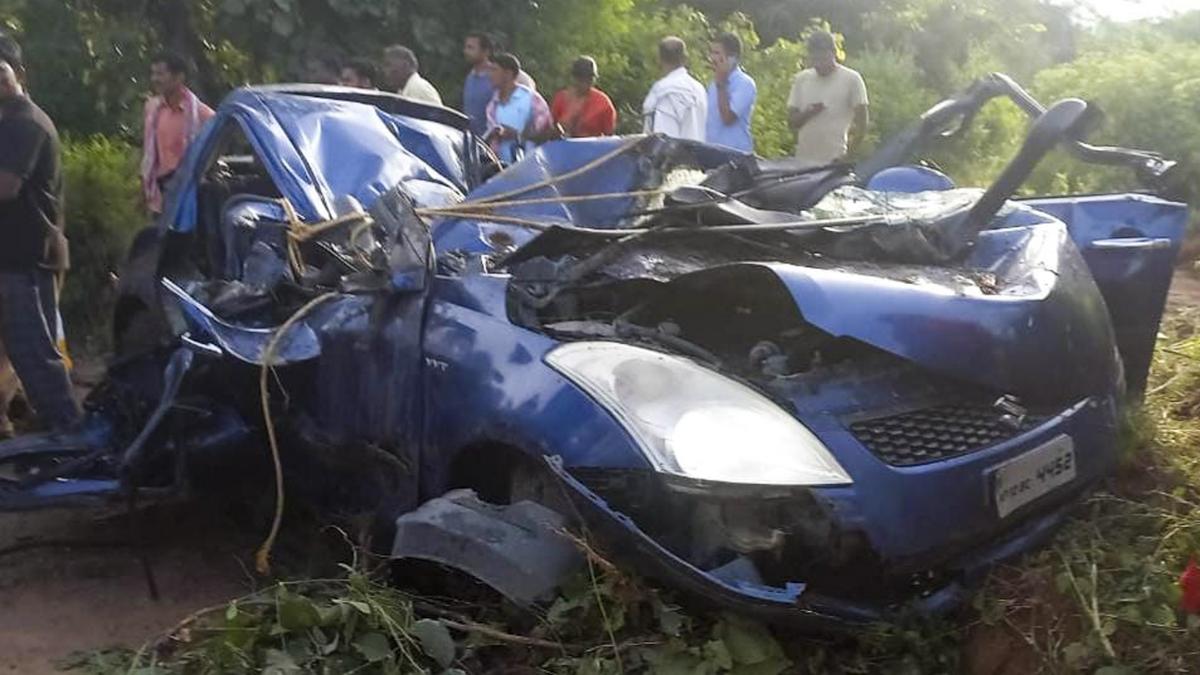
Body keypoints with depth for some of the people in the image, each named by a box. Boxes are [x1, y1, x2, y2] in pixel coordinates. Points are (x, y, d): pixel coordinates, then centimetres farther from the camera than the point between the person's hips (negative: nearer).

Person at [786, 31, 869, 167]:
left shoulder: (851, 79, 0)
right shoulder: (801, 79, 11)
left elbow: (861, 124, -1)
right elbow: (792, 121, 12)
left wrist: (848, 154, -11)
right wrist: (808, 113, -9)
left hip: (835, 162, -4)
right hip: (803, 162, 4)